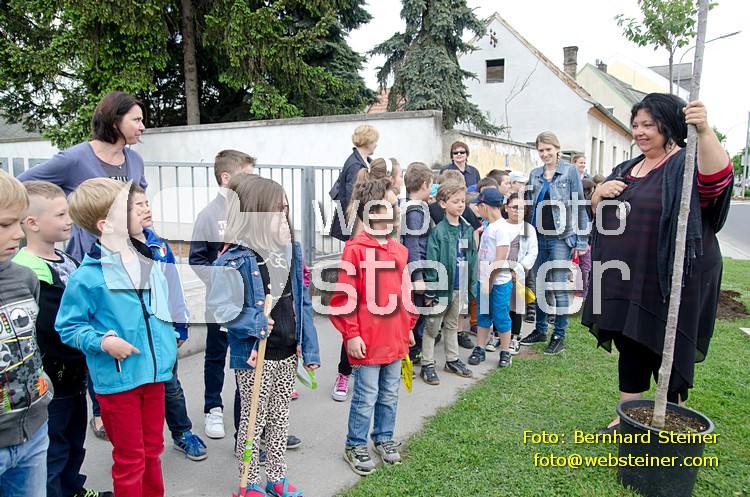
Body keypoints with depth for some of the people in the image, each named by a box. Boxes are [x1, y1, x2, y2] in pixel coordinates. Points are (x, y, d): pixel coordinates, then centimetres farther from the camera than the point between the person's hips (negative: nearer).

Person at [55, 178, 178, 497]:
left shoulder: (149, 261, 4)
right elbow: (67, 327, -9)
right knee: (130, 459, 10)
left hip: (154, 373, 6)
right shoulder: (87, 277, -16)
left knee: (153, 450, 21)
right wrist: (103, 342, -22)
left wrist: (169, 343, 11)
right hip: (117, 381, -6)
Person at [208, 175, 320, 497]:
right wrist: (253, 325, -27)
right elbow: (218, 306, -19)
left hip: (287, 353, 6)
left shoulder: (290, 251, 1)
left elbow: (302, 304, 4)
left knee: (280, 418, 19)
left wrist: (310, 349, 4)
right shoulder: (235, 260, -18)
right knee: (253, 421, 11)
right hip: (255, 356, -6)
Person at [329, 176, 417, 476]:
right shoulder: (356, 249, -14)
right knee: (366, 396, 6)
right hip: (367, 341, -6)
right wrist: (351, 335, -13)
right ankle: (355, 445, 26)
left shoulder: (399, 250, 8)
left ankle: (384, 438, 38)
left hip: (395, 338, 7)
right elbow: (344, 296, -14)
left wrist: (409, 326, 18)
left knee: (389, 394, 19)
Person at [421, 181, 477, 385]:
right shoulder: (438, 231, -16)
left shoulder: (467, 230, 4)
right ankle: (427, 365, 16)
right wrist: (430, 291, -17)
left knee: (452, 325, 21)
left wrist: (472, 284, 7)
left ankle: (452, 360, 34)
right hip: (441, 288, -6)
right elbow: (431, 262, -17)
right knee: (432, 327, 6)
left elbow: (472, 258, 9)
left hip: (459, 287, 6)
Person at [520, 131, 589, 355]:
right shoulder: (534, 174, 10)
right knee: (539, 286, 12)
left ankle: (559, 336, 11)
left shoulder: (570, 171, -3)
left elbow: (579, 207, -4)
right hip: (538, 236, 5)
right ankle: (540, 330, 25)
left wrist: (582, 240, -8)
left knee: (559, 287, -1)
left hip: (561, 238, -5)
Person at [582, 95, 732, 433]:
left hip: (668, 282, -7)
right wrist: (600, 192, -2)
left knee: (667, 352, 4)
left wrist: (705, 131, -46)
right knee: (630, 348, 16)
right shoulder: (627, 169, 14)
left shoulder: (685, 164, -9)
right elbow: (598, 214, 19)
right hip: (626, 279, 7)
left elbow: (718, 178, -31)